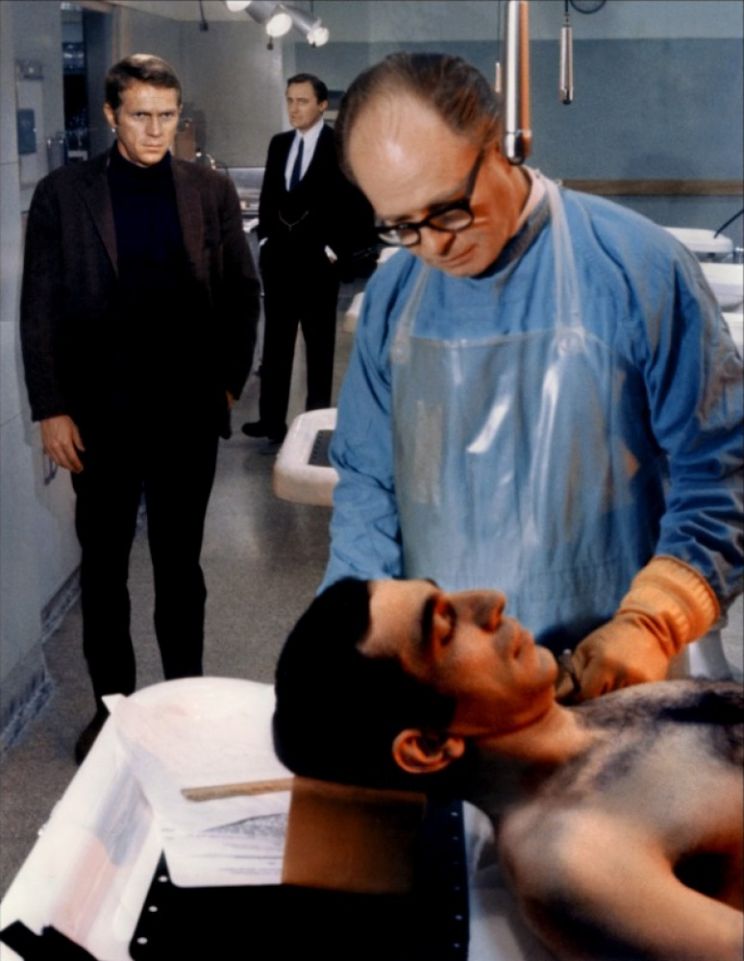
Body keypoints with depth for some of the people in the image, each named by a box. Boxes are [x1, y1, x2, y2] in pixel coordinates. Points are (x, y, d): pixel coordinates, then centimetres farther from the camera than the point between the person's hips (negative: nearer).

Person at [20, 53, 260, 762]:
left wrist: (229, 380, 2)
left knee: (180, 565, 12)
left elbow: (242, 292, 8)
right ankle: (111, 705, 25)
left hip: (189, 414, 1)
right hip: (100, 416, 0)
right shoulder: (62, 194, -2)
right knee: (103, 569, 11)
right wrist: (51, 410, -6)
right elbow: (39, 310, -2)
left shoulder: (212, 192, 2)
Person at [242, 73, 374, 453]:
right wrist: (265, 238, 8)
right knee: (275, 343, 8)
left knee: (319, 347, 5)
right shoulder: (278, 144, 12)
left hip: (318, 262, -5)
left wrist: (336, 251, -12)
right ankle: (271, 420, 15)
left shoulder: (341, 147, -7)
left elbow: (359, 208, -10)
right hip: (278, 258, 6)